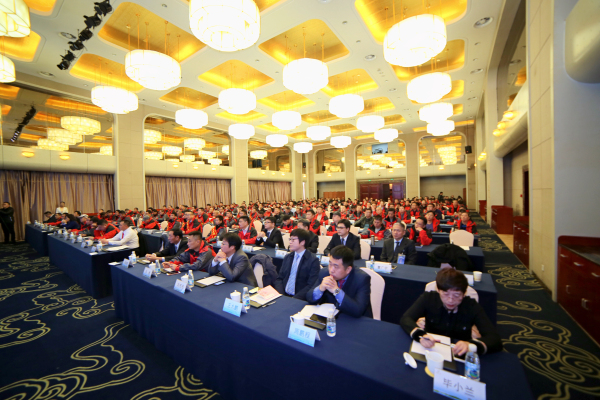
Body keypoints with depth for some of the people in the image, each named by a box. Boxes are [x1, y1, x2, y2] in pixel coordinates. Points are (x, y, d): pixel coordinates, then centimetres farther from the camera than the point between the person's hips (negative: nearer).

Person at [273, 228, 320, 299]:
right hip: (283, 296, 5)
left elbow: (311, 286, -11)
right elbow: (279, 278, 10)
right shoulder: (287, 258, 11)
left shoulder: (313, 260, -7)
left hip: (299, 299, -4)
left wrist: (295, 298, -18)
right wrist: (280, 294, -7)